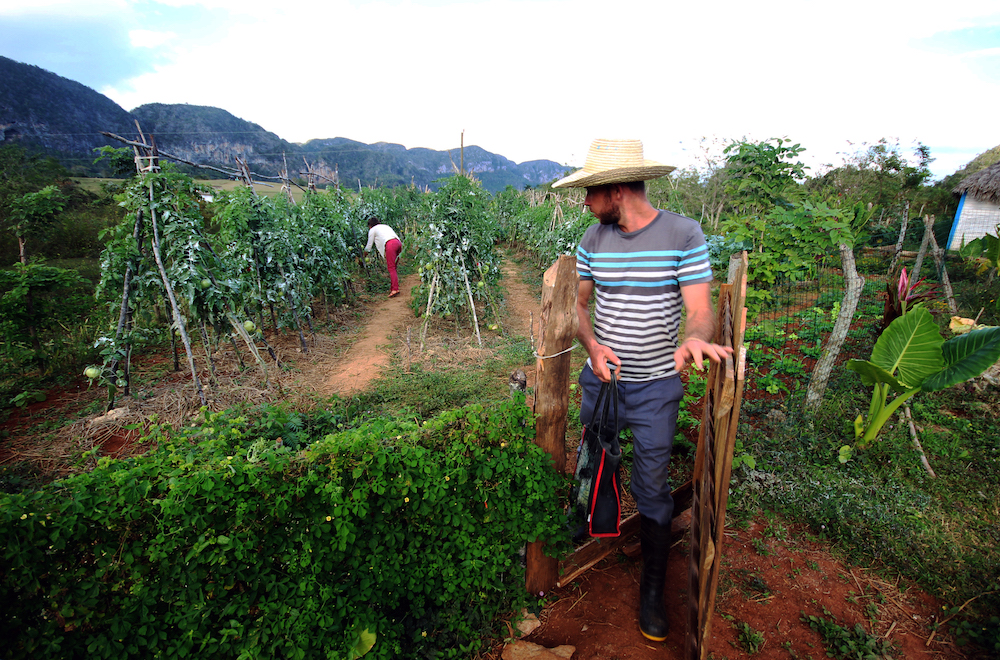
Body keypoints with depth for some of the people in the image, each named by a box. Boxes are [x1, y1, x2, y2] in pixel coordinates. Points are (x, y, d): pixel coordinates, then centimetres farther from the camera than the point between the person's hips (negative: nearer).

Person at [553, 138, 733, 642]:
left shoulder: (683, 234, -11)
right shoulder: (593, 240, 0)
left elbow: (700, 310, -14)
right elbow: (578, 303, 6)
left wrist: (695, 338, -38)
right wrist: (592, 344, -14)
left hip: (656, 387, -3)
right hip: (601, 379, 4)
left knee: (652, 490, 7)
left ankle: (652, 591, 28)